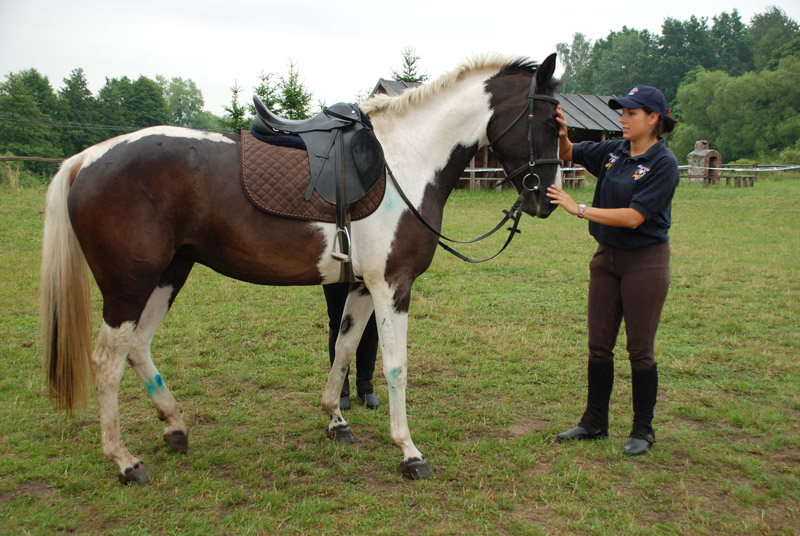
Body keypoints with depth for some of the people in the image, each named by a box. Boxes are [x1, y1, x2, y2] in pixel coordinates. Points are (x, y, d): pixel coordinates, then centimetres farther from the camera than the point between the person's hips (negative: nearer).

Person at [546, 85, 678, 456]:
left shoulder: (663, 163, -14)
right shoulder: (613, 152, 5)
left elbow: (633, 217, -23)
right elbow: (568, 155, 15)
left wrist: (578, 209, -24)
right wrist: (562, 133, -7)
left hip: (645, 261, -6)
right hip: (607, 257, 7)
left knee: (640, 348, 3)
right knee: (598, 344, 11)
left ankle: (643, 430, 18)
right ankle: (594, 422, 24)